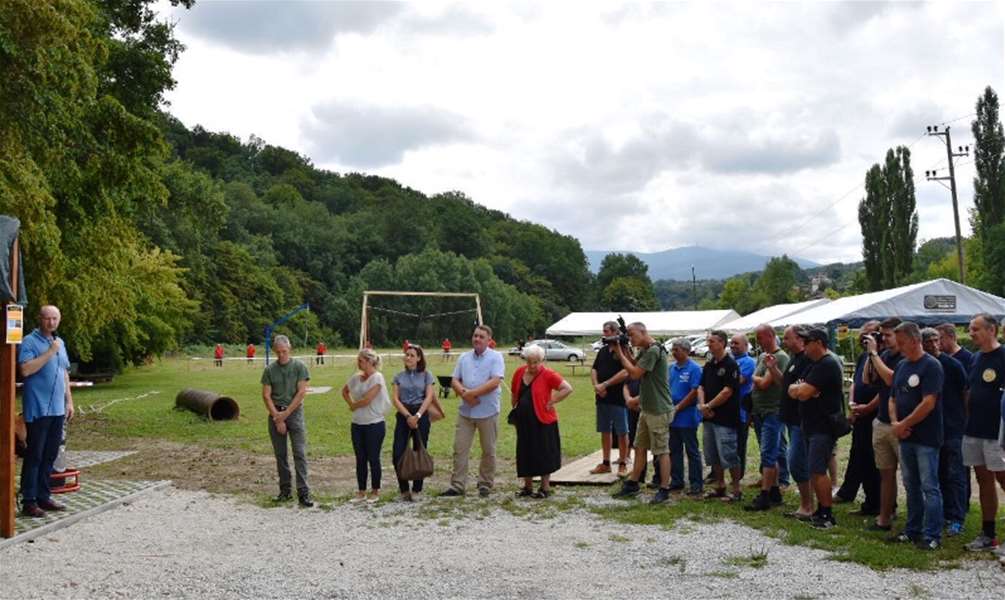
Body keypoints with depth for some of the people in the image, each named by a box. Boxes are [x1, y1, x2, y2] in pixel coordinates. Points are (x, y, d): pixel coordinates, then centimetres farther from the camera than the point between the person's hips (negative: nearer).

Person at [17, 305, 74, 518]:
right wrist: (49, 352, -20)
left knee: (50, 456, 10)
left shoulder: (60, 342, 16)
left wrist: (69, 401, 17)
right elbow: (25, 369, -20)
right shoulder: (29, 341, -7)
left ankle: (43, 496, 18)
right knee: (34, 456, -3)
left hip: (57, 410, 7)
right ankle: (28, 501, 2)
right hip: (37, 410, -7)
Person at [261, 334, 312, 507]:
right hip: (275, 414, 2)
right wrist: (277, 418, -8)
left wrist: (286, 414, -11)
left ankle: (303, 493, -9)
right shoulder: (269, 369, 3)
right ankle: (285, 491, 17)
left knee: (300, 453, -8)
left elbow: (301, 392, -7)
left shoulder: (299, 367, -2)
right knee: (280, 454, 8)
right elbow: (266, 395, 0)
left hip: (294, 412, -2)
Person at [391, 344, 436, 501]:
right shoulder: (399, 376, 8)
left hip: (421, 414, -1)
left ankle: (417, 489, 15)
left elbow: (429, 397, -5)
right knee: (397, 453, -7)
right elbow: (395, 398, 0)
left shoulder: (426, 375, 3)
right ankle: (404, 489, 7)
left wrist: (417, 416, -17)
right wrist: (408, 416, -12)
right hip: (403, 415, 2)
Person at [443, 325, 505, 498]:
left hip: (488, 412, -4)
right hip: (466, 411, 4)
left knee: (488, 451, 7)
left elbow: (495, 382, -17)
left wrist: (472, 393, -17)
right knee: (460, 449, 3)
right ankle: (457, 485, 10)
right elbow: (455, 381, 7)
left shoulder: (496, 357, -5)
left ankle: (485, 485, 20)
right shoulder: (464, 358, 10)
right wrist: (464, 393, -13)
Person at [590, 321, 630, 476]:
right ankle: (606, 463, 21)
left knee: (622, 432, 1)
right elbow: (594, 370, 11)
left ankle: (622, 464, 10)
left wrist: (605, 385, -19)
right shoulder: (603, 350, 13)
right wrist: (596, 385, -9)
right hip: (602, 398, 7)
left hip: (618, 398, -7)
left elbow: (625, 373, -18)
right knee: (605, 431, 12)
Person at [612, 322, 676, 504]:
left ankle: (664, 490, 7)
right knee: (640, 447, 15)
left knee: (662, 451, -1)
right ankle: (632, 484, 24)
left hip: (659, 410, -10)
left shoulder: (654, 351, -19)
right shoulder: (644, 350, 10)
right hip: (646, 408, 10)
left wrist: (620, 353, -12)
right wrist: (625, 352, 2)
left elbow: (634, 373, -21)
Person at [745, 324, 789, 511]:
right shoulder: (762, 356, 15)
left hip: (772, 413, -9)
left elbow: (764, 383, -19)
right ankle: (775, 492, 23)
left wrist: (753, 377, 2)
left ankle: (764, 497, -8)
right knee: (770, 455, 15)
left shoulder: (780, 357, -13)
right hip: (759, 412, 9)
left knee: (768, 455, -9)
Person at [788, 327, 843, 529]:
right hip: (812, 426, 10)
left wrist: (796, 388, -2)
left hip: (823, 427, -10)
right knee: (814, 471, 13)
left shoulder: (827, 365, -17)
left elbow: (803, 393, -23)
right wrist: (799, 389, -4)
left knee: (817, 471, -8)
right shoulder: (815, 364, 17)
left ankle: (827, 515, -2)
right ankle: (820, 511, 21)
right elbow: (794, 391, 18)